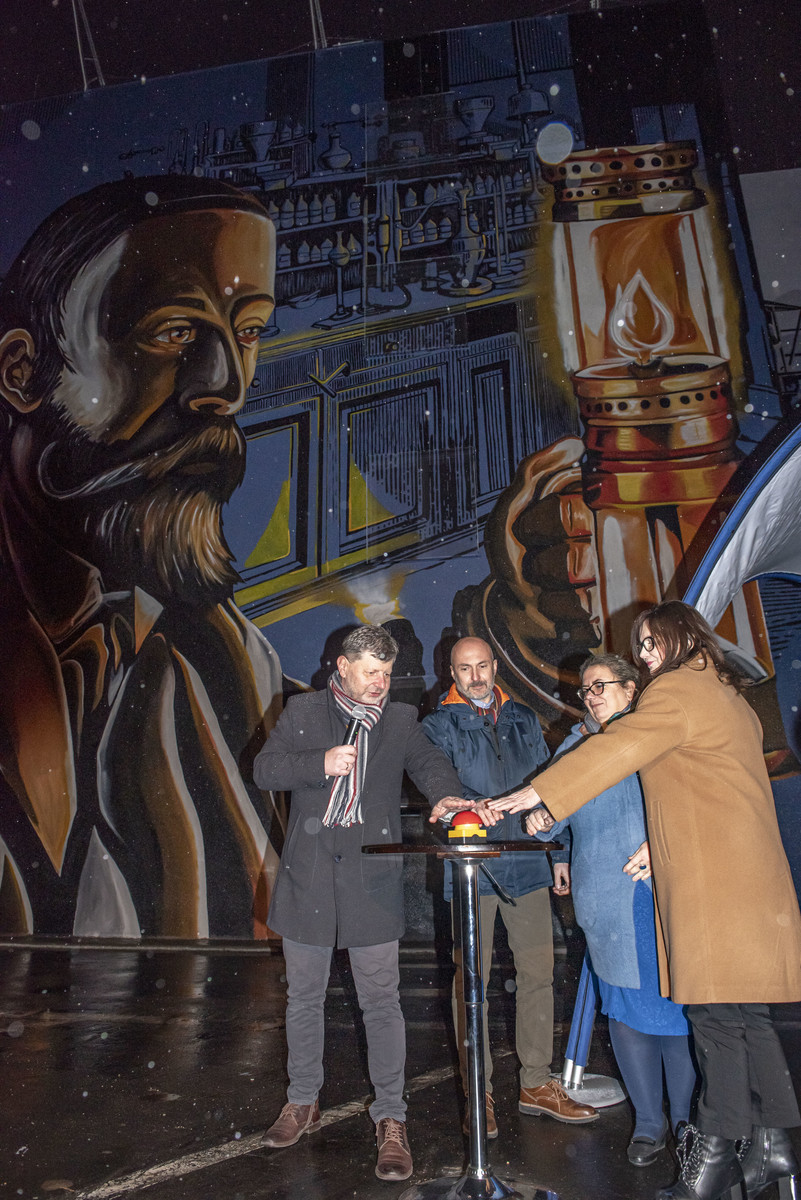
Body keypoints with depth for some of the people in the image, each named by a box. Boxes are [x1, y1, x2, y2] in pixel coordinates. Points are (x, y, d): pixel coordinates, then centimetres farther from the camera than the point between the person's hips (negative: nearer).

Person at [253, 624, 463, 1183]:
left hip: (372, 876, -1)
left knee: (382, 1001, 2)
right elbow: (264, 769, -1)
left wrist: (448, 796, -21)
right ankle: (304, 1103, 36)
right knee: (304, 997, 16)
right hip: (308, 872, 1)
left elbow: (431, 763, 1)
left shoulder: (401, 720, 7)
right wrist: (320, 764, -18)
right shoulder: (303, 711, 4)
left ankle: (391, 1119, 18)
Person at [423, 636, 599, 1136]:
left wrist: (558, 851, 14)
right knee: (471, 980, 3)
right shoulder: (439, 726, 2)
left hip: (528, 865, 4)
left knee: (539, 973, 9)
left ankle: (537, 1083, 24)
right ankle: (479, 1091, 18)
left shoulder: (524, 720, 13)